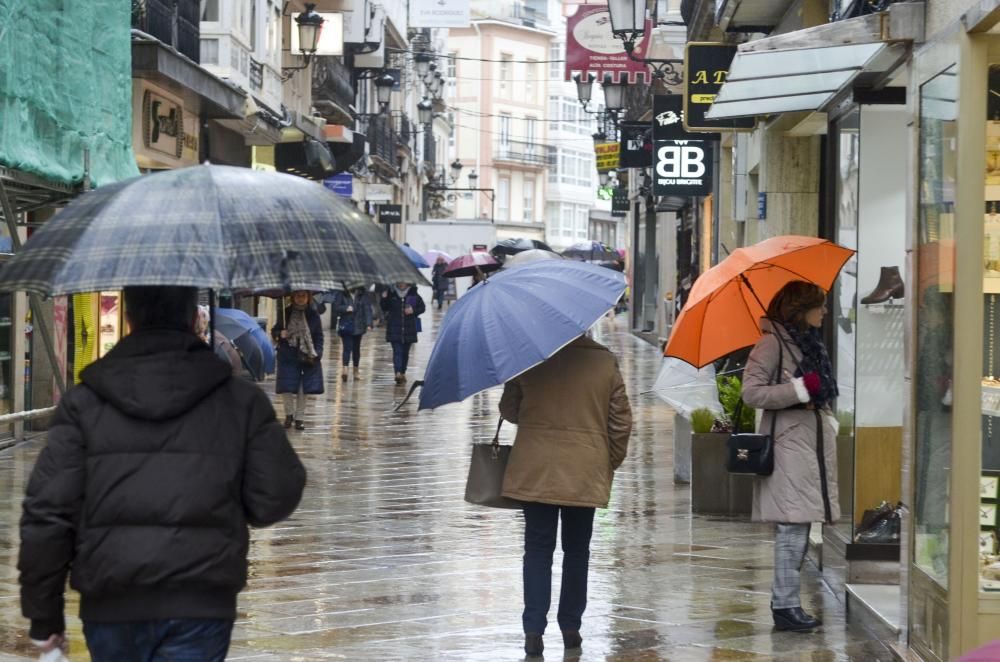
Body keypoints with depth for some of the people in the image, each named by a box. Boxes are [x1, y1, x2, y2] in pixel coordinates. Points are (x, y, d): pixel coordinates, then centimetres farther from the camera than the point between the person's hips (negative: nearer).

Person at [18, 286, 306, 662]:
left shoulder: (83, 403, 1)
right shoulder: (241, 401, 1)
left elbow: (47, 513, -2)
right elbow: (275, 499, 0)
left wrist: (44, 614, 5)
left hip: (111, 604, 2)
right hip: (200, 604, -1)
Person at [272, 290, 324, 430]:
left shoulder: (313, 315, 1)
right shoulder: (286, 313, 1)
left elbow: (319, 337, 5)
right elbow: (274, 331, 9)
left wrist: (317, 354, -7)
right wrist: (280, 334, -14)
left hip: (306, 357, 0)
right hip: (288, 356, 0)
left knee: (302, 388, 4)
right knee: (286, 387, -6)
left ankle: (299, 417, 18)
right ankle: (289, 414, 17)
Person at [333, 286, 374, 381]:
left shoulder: (363, 294, -1)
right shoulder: (341, 294, -4)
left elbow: (367, 309, -5)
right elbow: (336, 307, -3)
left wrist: (369, 323, -15)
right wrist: (345, 308, -21)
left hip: (358, 326, 2)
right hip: (345, 326, -2)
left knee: (356, 348, 14)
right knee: (347, 347, -14)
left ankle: (356, 370, 26)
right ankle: (345, 368, -23)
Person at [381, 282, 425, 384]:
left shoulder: (413, 294, 2)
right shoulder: (391, 293, 1)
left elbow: (422, 307, 8)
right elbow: (384, 308, 6)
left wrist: (414, 311, -10)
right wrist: (384, 299, -12)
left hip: (409, 329, 2)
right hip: (394, 328, -2)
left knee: (405, 351, 11)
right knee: (397, 350, -13)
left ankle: (403, 373, 24)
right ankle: (398, 373, -23)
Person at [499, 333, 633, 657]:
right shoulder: (605, 362, -5)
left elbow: (508, 409, 4)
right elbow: (621, 421, -1)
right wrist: (611, 462, 13)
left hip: (535, 472, -1)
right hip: (586, 473, 1)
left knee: (538, 549, 5)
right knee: (576, 551, 14)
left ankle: (533, 630, -2)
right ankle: (570, 627, 18)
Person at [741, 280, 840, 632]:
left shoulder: (809, 343, 19)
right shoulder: (772, 343, -8)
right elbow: (752, 392, -15)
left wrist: (829, 419, 14)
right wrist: (801, 389, -18)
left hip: (814, 443, 9)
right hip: (788, 443, -9)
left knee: (797, 529, 9)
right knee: (792, 528, -10)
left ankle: (784, 601, 14)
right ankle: (786, 606, -8)